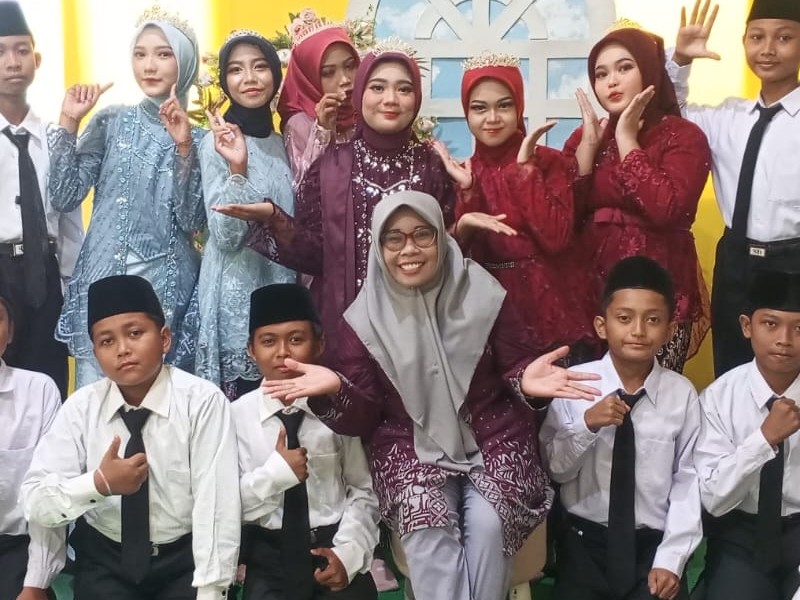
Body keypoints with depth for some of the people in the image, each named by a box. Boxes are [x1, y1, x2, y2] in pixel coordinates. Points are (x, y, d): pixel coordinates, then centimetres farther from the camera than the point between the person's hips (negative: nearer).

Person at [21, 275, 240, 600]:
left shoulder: (203, 401, -14)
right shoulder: (80, 407, -5)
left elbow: (215, 501, -18)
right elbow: (34, 501, -8)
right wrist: (99, 484, -25)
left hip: (185, 558, -2)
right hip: (105, 560, 2)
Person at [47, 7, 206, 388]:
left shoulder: (197, 136, 4)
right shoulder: (111, 121, 5)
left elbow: (192, 221, -8)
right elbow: (64, 198, -1)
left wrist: (184, 147, -16)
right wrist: (68, 122, -6)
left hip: (167, 285, 0)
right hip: (102, 278, 1)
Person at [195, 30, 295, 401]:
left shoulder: (281, 142, 9)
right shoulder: (218, 141, -8)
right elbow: (225, 236, -18)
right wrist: (237, 168, -28)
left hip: (281, 289, 6)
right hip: (236, 294, -6)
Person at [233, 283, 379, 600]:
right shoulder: (238, 415, -3)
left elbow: (362, 491, 1)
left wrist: (349, 552, -11)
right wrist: (276, 472, -16)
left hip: (332, 548, 0)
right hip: (270, 556, 0)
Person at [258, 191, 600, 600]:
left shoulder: (482, 297, -5)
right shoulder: (365, 320, -3)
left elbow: (513, 367, 2)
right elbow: (364, 417, -2)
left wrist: (527, 380, -23)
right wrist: (335, 389, -24)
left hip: (493, 438, 0)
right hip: (410, 448, 0)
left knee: (488, 524, -25)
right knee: (428, 529, -27)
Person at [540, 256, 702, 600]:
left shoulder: (682, 394, -7)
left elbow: (688, 480, -4)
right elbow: (553, 470, -3)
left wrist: (671, 558, -8)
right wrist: (587, 425, -19)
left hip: (654, 543, 0)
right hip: (585, 541, 0)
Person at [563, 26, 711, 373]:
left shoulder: (684, 136, -5)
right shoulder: (583, 137, 10)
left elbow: (666, 210, -22)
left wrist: (626, 138, -14)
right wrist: (589, 143, -6)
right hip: (591, 286, 4)